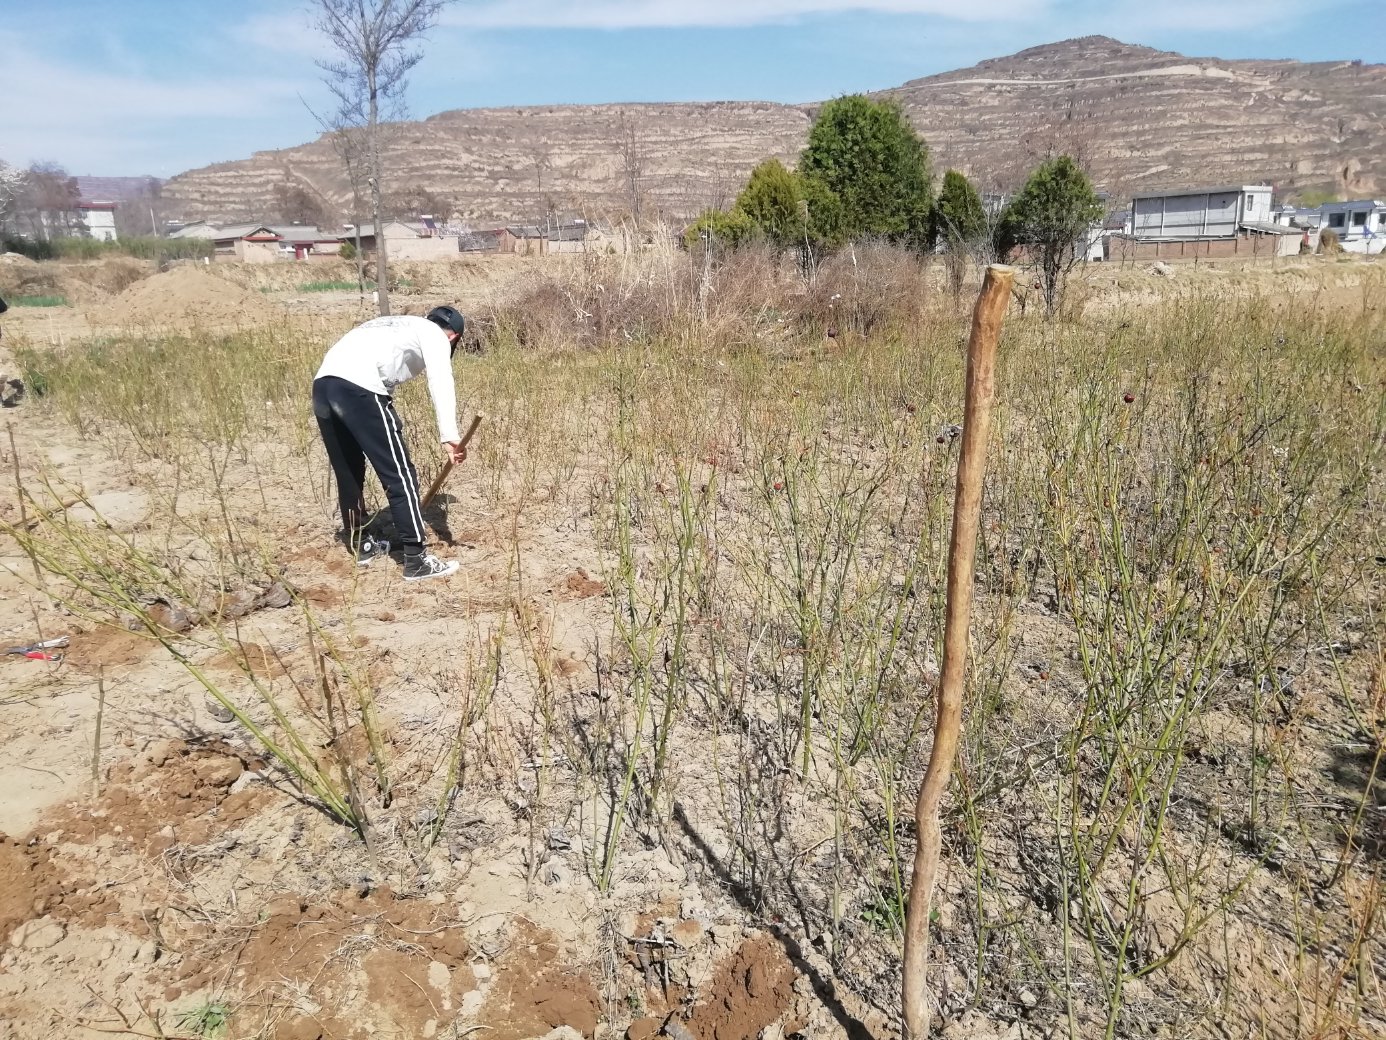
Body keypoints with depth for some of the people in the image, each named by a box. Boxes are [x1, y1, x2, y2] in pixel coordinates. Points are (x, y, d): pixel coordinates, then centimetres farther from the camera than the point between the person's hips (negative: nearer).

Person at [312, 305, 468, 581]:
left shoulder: (397, 327, 36)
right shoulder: (434, 334, 13)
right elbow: (440, 382, -6)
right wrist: (449, 436, -18)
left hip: (323, 383, 9)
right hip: (358, 387, -8)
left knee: (348, 472, 22)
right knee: (400, 474, -2)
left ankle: (362, 545, 35)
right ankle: (416, 560, 0)